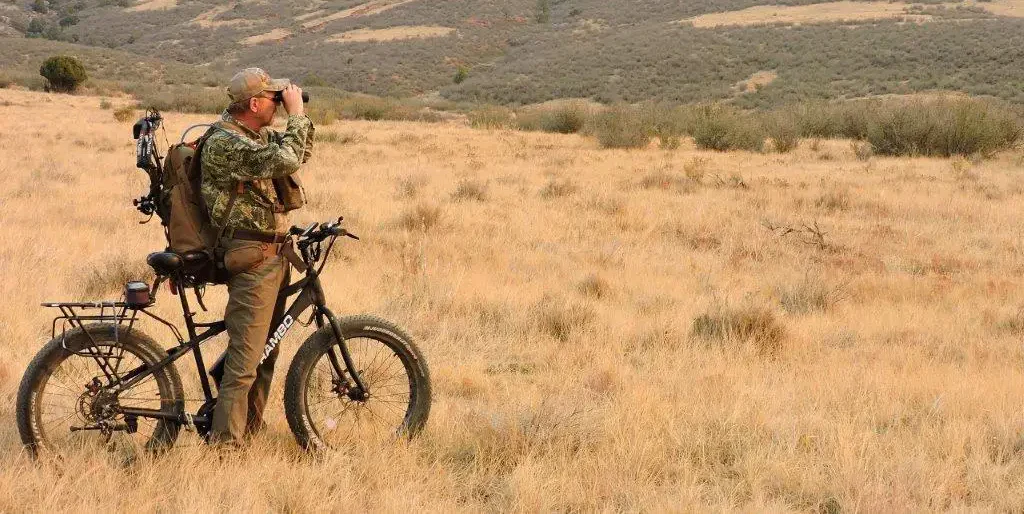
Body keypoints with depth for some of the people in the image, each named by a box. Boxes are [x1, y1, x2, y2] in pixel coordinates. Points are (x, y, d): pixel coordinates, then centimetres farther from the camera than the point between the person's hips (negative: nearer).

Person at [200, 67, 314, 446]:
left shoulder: (257, 136, 13)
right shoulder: (223, 143, -17)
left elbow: (301, 153, 24)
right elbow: (285, 161, -28)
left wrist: (300, 114, 8)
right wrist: (295, 113, -16)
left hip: (274, 253, 10)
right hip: (252, 257, -10)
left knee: (266, 351, 16)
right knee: (245, 358, -11)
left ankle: (250, 427, 26)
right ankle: (224, 443, -9)